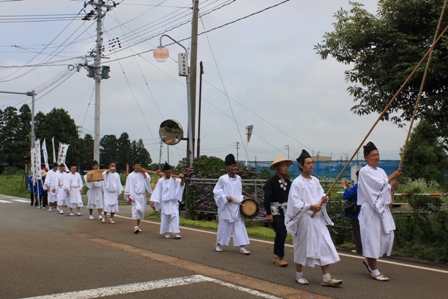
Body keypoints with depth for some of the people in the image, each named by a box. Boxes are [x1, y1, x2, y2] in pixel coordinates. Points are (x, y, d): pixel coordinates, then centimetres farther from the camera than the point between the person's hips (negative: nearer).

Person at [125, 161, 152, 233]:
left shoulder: (143, 174, 10)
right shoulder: (130, 176, 1)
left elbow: (149, 180, -5)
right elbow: (128, 187, 0)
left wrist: (144, 173, -9)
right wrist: (129, 197, -5)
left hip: (142, 196, 4)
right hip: (134, 196, -4)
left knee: (141, 211, 9)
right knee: (135, 211, -13)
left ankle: (138, 226, 21)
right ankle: (135, 227, -21)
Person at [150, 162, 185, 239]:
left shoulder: (174, 180, -1)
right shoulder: (161, 181, -1)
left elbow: (181, 184, -13)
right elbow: (157, 191, 1)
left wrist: (182, 179, -34)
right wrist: (153, 201, -4)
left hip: (173, 202, 0)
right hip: (164, 202, 0)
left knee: (175, 216, -11)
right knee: (165, 218, 7)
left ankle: (176, 233, -12)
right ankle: (166, 232, 22)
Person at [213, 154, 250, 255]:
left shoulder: (238, 178, 6)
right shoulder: (223, 179, -11)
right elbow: (216, 191, -6)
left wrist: (242, 198, 0)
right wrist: (225, 197, -18)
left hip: (237, 207, 4)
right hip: (226, 207, -4)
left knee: (239, 226, -1)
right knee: (224, 226, 8)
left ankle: (242, 247, 0)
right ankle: (219, 244, 28)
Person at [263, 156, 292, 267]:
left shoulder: (288, 182, 8)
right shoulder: (271, 182, -10)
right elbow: (267, 198, -13)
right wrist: (268, 214, -15)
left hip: (285, 211, 6)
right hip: (275, 211, -6)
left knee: (281, 234, 11)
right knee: (281, 234, -11)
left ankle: (276, 257, 23)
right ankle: (280, 258, -1)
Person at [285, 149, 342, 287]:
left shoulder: (315, 180, 9)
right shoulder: (297, 183, -10)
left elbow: (321, 195, 14)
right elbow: (295, 202, -14)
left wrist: (323, 199, -9)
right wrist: (310, 206, -21)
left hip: (318, 218, 6)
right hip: (304, 219, -6)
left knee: (325, 246, 0)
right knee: (302, 247, 7)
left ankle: (327, 278, 3)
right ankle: (299, 275, 24)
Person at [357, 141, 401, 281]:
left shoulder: (381, 171, 16)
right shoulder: (364, 171, -8)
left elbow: (385, 189, 17)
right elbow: (379, 185, -16)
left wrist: (393, 187, -3)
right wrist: (392, 176, -6)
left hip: (383, 208, 8)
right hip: (371, 209, -8)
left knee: (387, 235, 5)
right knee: (372, 237, -5)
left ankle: (368, 260, 26)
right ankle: (374, 271, 3)